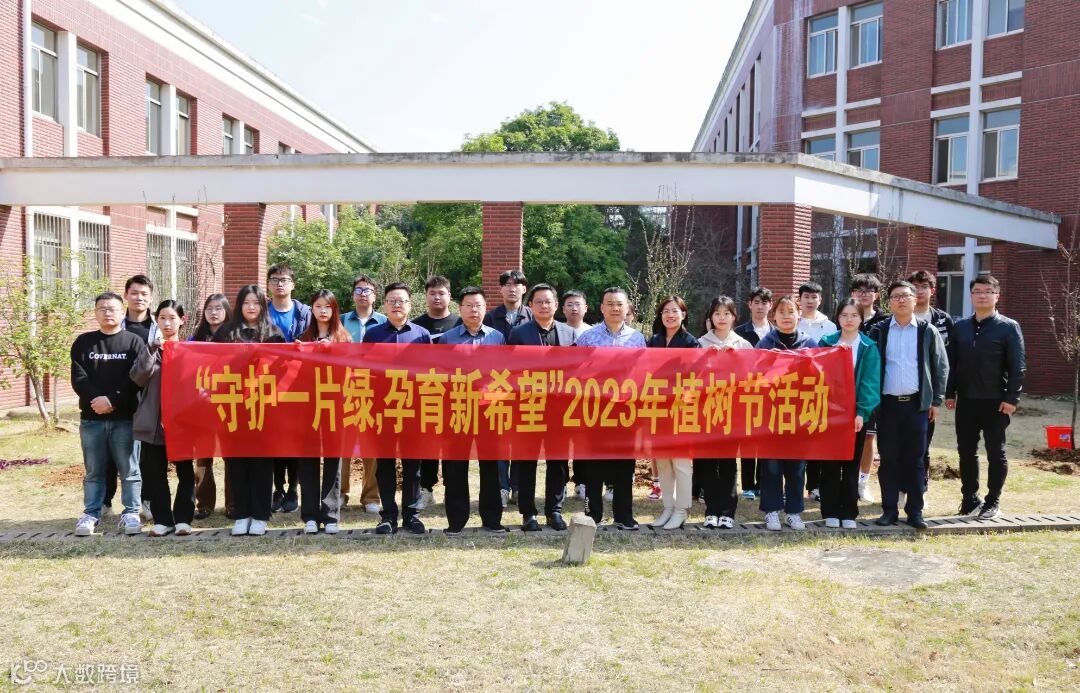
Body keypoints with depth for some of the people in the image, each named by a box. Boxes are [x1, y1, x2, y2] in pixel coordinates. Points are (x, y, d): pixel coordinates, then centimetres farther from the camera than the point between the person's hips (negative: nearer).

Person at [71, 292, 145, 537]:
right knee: (93, 471, 9)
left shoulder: (134, 342, 3)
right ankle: (91, 513, 16)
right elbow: (78, 378, 1)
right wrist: (96, 400, -13)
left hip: (124, 417, -2)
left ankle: (131, 513, 9)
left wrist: (112, 400, -15)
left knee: (128, 469, 2)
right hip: (91, 418, 2)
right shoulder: (83, 342, 9)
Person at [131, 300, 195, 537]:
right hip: (154, 420, 2)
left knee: (185, 471, 5)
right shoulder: (150, 348, 7)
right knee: (155, 472, 5)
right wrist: (153, 347, -16)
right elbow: (138, 377, -8)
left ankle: (183, 518, 13)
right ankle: (162, 519, 14)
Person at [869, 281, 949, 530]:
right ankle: (889, 510, 12)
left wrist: (936, 400, 3)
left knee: (915, 459, 5)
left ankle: (915, 511, 13)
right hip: (888, 404, 0)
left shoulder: (928, 331, 4)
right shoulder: (879, 331, 4)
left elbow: (941, 367, 7)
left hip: (917, 404, 0)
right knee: (888, 459, 4)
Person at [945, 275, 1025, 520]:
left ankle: (993, 501, 15)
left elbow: (1018, 366, -7)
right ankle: (970, 498, 22)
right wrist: (950, 393, 6)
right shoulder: (961, 327, 10)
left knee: (995, 453, 5)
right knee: (966, 451, 9)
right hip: (966, 401, 4)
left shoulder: (1009, 327, -3)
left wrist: (1012, 398, -13)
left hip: (996, 402, -4)